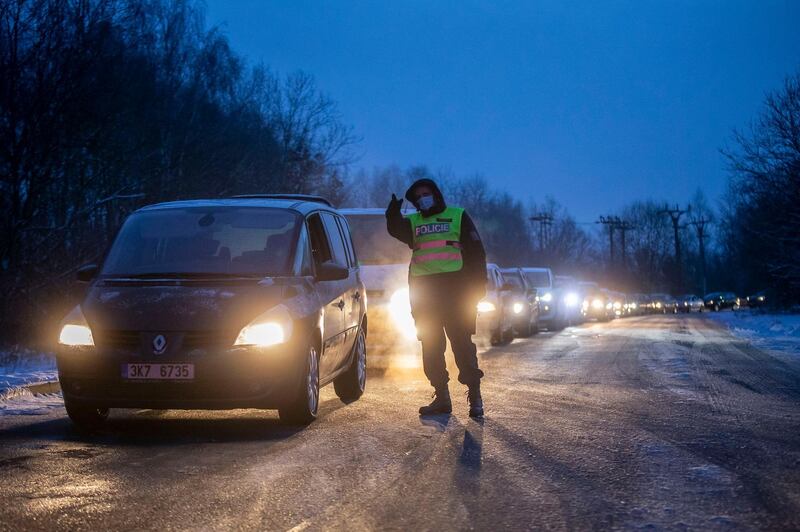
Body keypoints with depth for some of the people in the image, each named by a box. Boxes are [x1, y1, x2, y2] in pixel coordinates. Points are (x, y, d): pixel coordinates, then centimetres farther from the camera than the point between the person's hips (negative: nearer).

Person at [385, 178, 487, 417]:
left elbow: (476, 252, 3)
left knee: (462, 343, -6)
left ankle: (475, 395, -2)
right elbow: (396, 230, -7)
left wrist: (478, 286, -5)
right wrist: (393, 215, -29)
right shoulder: (412, 222, 16)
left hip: (455, 289, -4)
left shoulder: (458, 217, 7)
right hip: (423, 290, 4)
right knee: (431, 347, 5)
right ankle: (441, 397, 12)